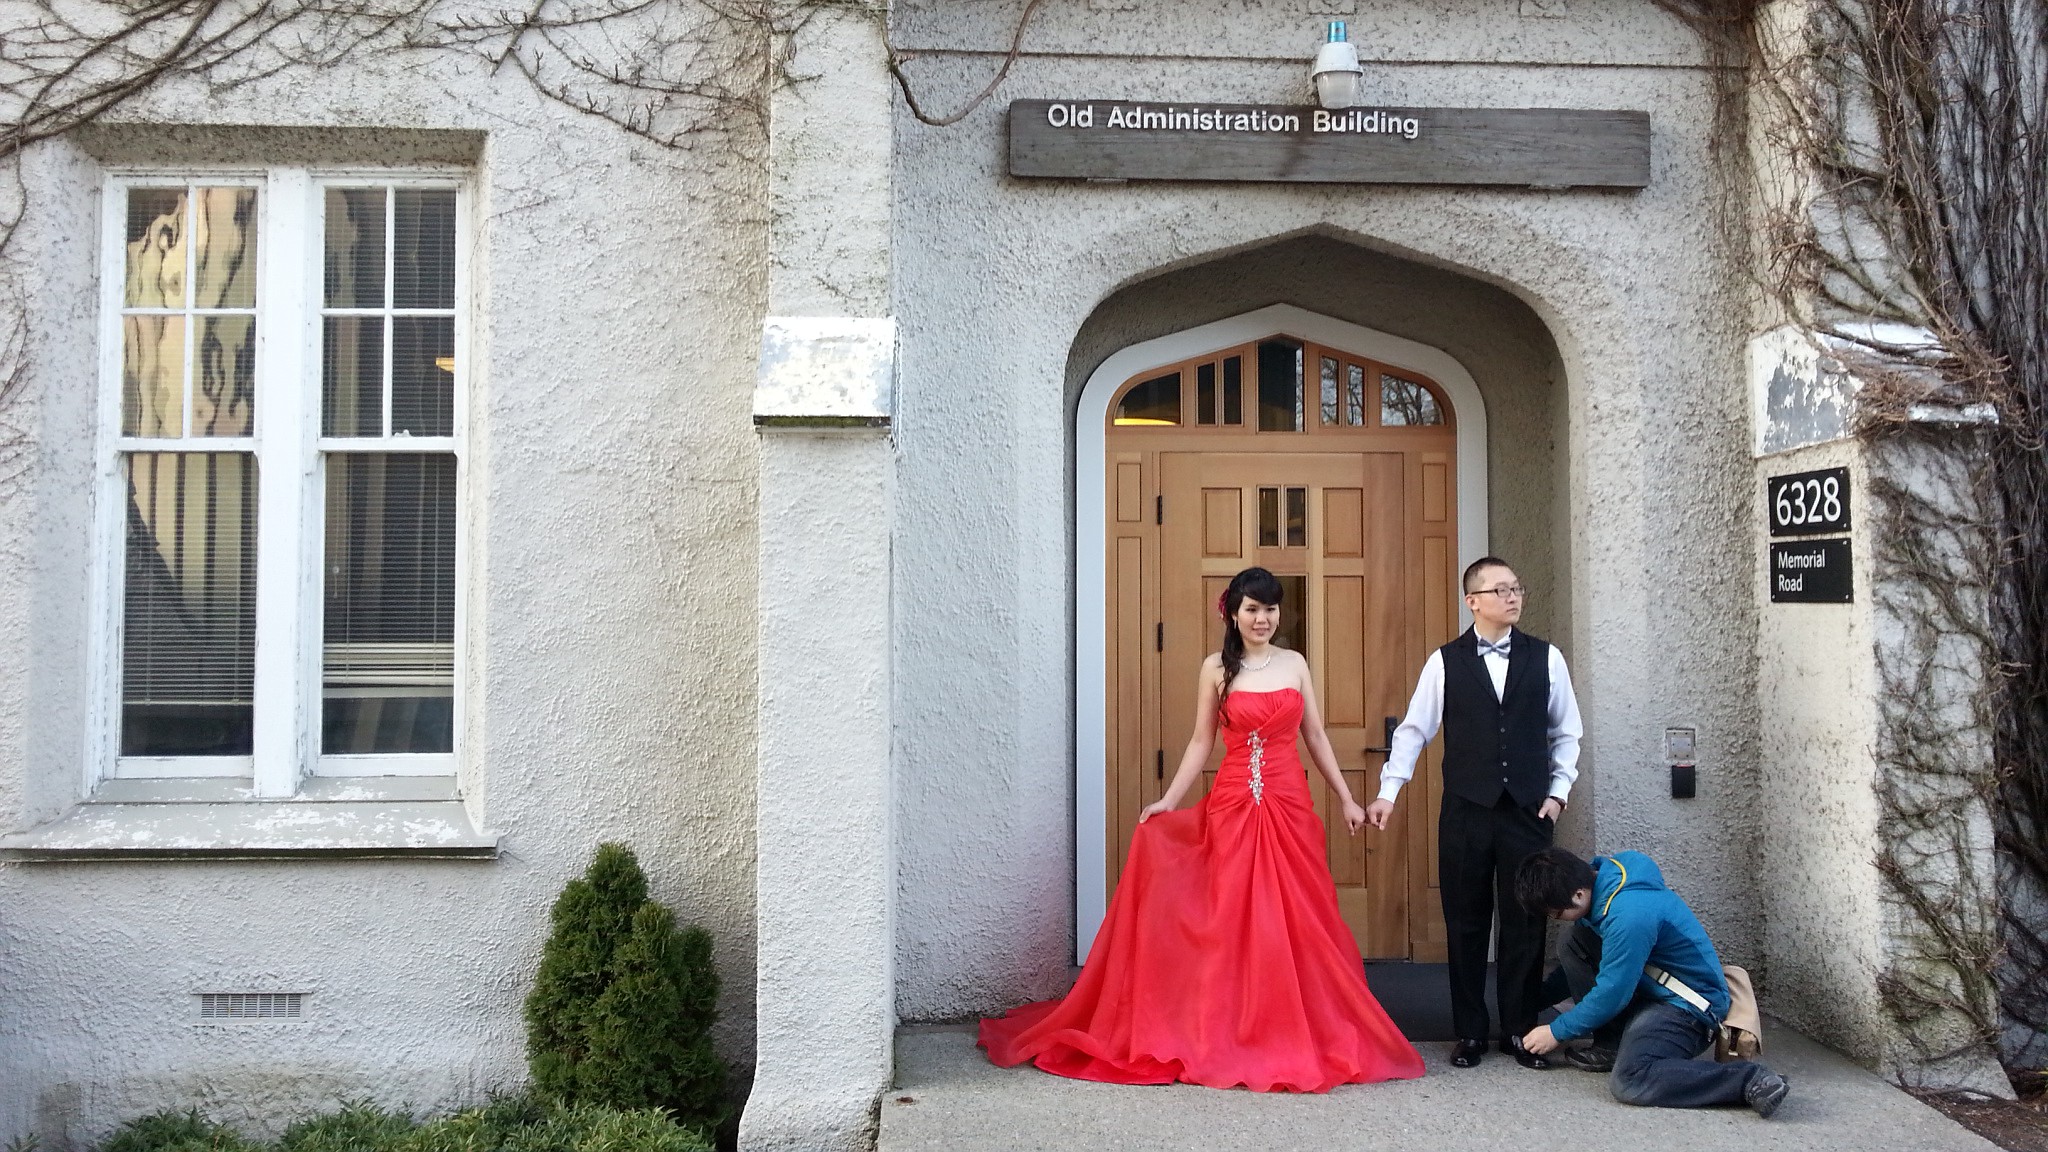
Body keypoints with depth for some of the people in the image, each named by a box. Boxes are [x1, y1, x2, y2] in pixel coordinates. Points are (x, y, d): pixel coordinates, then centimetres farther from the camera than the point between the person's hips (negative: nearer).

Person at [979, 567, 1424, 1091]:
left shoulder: (1295, 664, 9)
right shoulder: (1216, 669, 3)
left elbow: (1315, 737, 12)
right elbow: (1200, 743, 4)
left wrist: (1346, 799, 10)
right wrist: (1168, 801, -3)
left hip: (1290, 807, 2)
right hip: (1232, 806, -2)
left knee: (1295, 921, 2)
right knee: (1232, 920, -1)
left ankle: (1296, 1038, 14)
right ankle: (1231, 1040, 9)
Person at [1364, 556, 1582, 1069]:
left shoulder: (1546, 658, 5)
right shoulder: (1445, 662, 1)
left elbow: (1566, 732, 12)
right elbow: (1413, 730, 3)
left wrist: (1559, 790, 3)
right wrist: (1388, 791, -2)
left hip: (1529, 811, 1)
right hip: (1466, 811, -1)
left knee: (1525, 924, 5)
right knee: (1466, 924, 6)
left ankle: (1520, 1030, 19)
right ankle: (1469, 1032, 17)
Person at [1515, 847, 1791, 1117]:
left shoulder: (1628, 916, -31)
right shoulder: (1600, 875, 0)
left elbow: (1612, 993, -21)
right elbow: (1574, 962, 15)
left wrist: (1557, 1032, -9)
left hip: (1690, 1005, -10)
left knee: (1629, 1081, -30)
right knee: (1571, 945, 0)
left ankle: (1749, 1079, -21)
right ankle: (1612, 1046, 4)